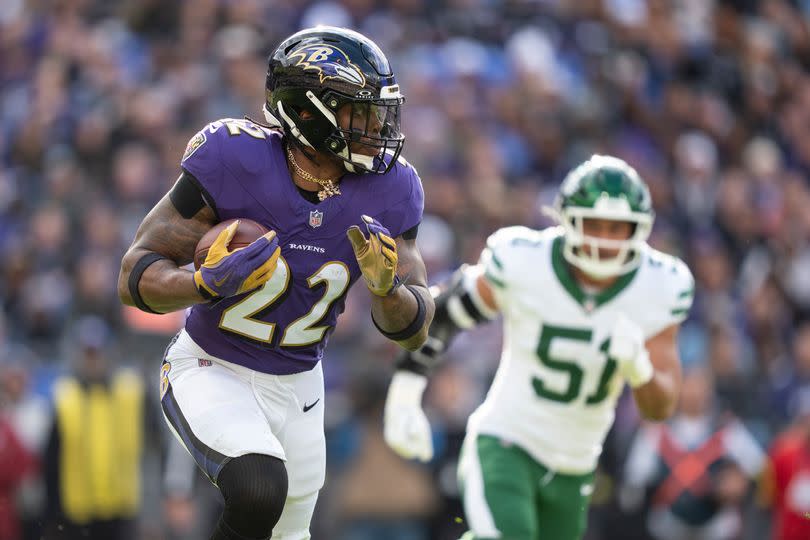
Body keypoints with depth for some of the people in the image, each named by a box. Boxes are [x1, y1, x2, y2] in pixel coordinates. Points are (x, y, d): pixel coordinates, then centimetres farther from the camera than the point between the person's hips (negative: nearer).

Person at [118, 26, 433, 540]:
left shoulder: (387, 189, -12)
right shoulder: (234, 160, -24)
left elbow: (414, 331, -6)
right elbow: (136, 276, -18)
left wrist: (386, 286, -28)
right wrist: (211, 282, -38)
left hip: (298, 383, 6)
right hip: (213, 372, -5)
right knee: (260, 490, -32)